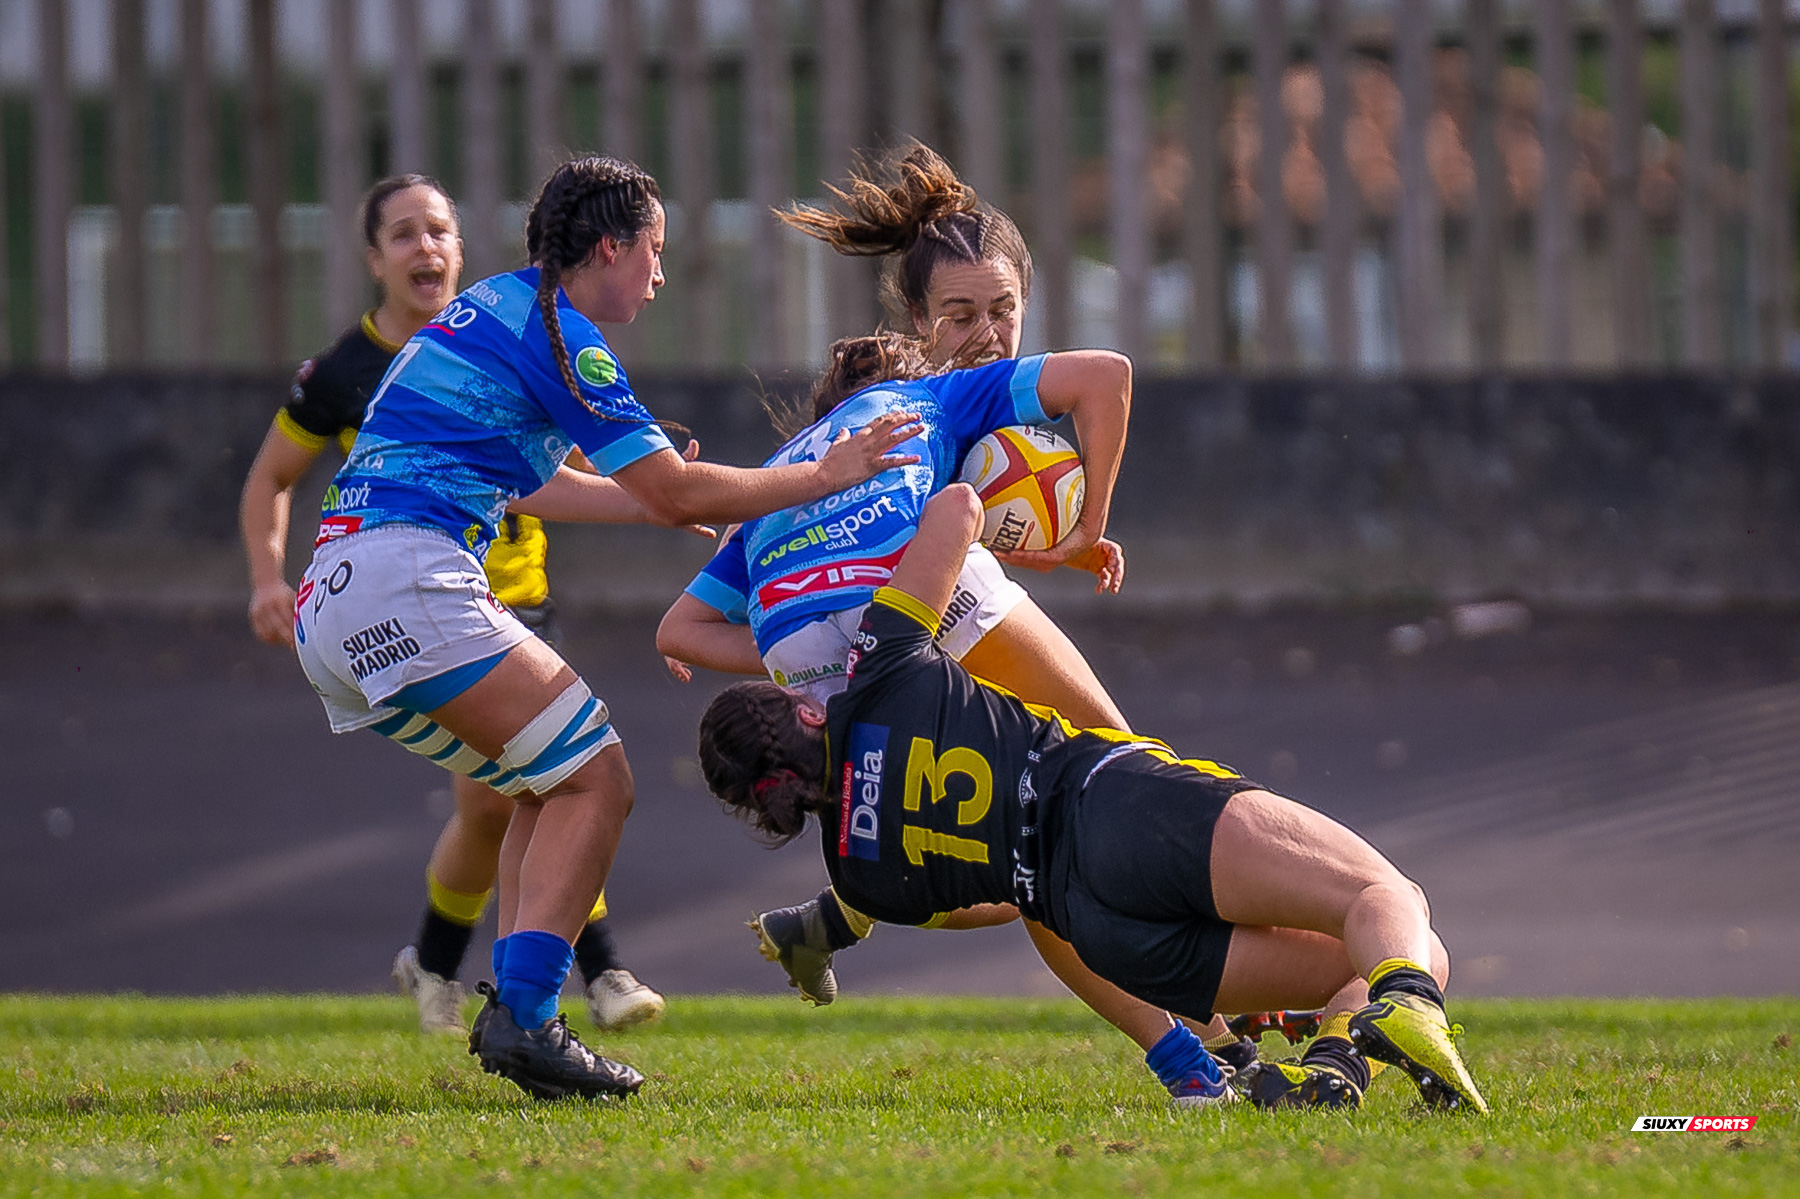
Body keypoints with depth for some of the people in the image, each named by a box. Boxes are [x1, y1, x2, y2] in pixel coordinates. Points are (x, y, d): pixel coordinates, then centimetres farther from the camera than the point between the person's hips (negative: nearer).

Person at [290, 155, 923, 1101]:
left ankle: (513, 1013, 10)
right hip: (407, 581, -10)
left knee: (555, 780, 18)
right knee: (594, 778, -7)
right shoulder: (555, 330, -5)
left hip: (330, 600, 10)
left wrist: (662, 497, 45)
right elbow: (679, 496, -5)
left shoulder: (493, 310, 24)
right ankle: (524, 1017, -18)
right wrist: (825, 476, 3)